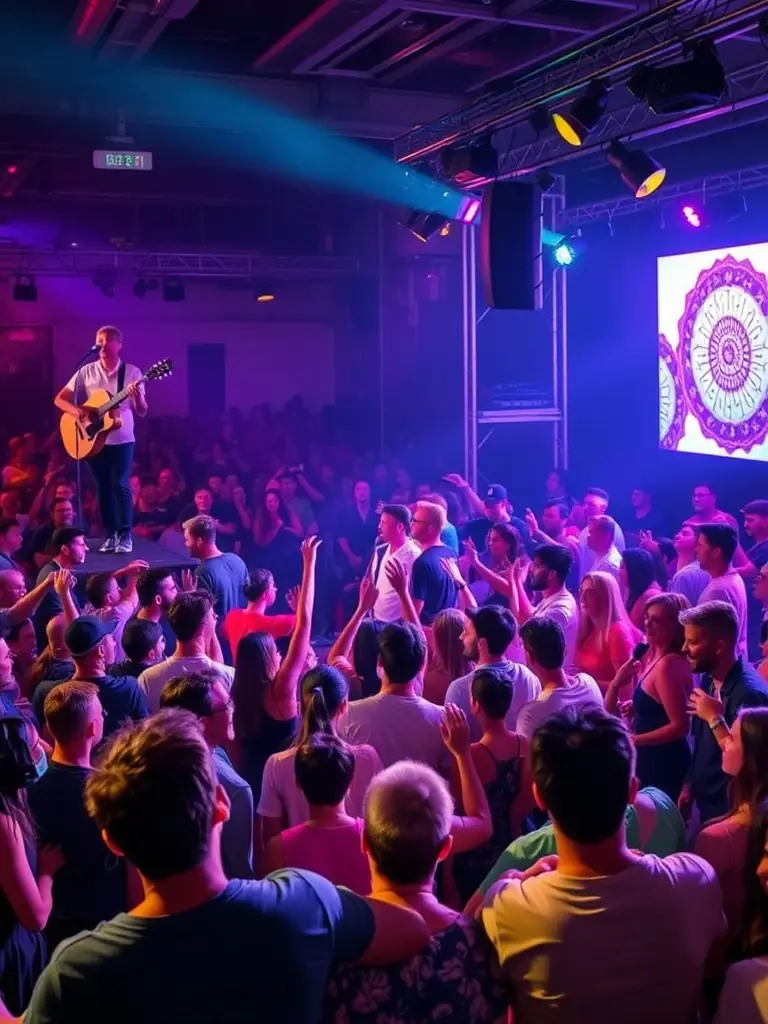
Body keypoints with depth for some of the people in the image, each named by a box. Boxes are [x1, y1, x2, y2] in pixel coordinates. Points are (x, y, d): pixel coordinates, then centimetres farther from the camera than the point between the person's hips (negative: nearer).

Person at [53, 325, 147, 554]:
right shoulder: (86, 372, 2)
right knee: (104, 487, 6)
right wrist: (79, 412, -16)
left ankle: (125, 535, -5)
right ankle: (111, 534, 16)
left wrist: (138, 397, -26)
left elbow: (142, 412, -4)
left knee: (120, 485, -12)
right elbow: (59, 399, 3)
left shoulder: (132, 372, -2)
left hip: (122, 439, -2)